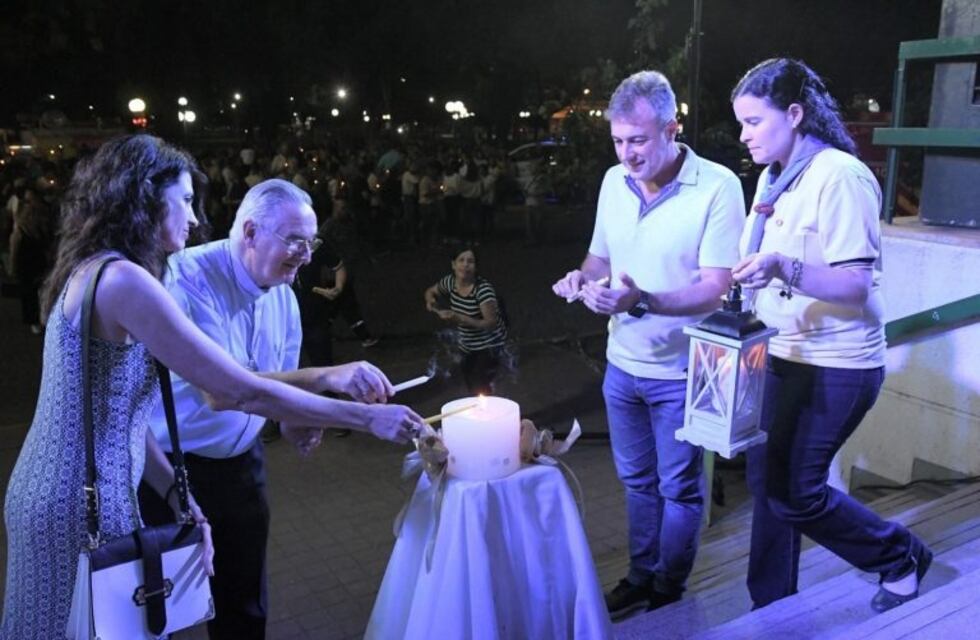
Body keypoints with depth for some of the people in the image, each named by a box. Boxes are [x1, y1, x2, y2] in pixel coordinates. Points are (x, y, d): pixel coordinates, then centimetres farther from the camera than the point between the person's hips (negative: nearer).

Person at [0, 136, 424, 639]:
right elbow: (244, 393, -25)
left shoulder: (91, 271, 10)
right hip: (82, 505, -9)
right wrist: (368, 417, -19)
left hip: (56, 491, 9)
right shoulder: (123, 280, -22)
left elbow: (113, 409, 7)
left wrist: (175, 495, 1)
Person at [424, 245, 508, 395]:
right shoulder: (450, 282, -9)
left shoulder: (483, 288, -27)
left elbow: (491, 324, -31)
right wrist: (430, 301, -13)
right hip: (467, 346, 6)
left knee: (479, 387, -20)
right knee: (471, 388, 16)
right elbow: (430, 291, 12)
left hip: (489, 345, -6)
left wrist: (459, 318, -38)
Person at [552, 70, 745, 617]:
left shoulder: (718, 186, -18)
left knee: (679, 488, 13)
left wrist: (643, 301, -34)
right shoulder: (614, 182, 1)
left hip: (679, 371, -5)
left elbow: (716, 288, -20)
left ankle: (669, 586, 33)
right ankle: (641, 575, 39)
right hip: (622, 365, 5)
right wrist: (583, 278, -10)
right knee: (637, 481, 20)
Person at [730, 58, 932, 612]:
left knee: (794, 490, -3)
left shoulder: (841, 176, -17)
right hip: (787, 354, 8)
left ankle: (901, 557, 23)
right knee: (767, 478, 11)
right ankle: (772, 608, 27)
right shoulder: (774, 178, 9)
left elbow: (856, 285, -24)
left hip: (837, 364, -8)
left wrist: (784, 270, -38)